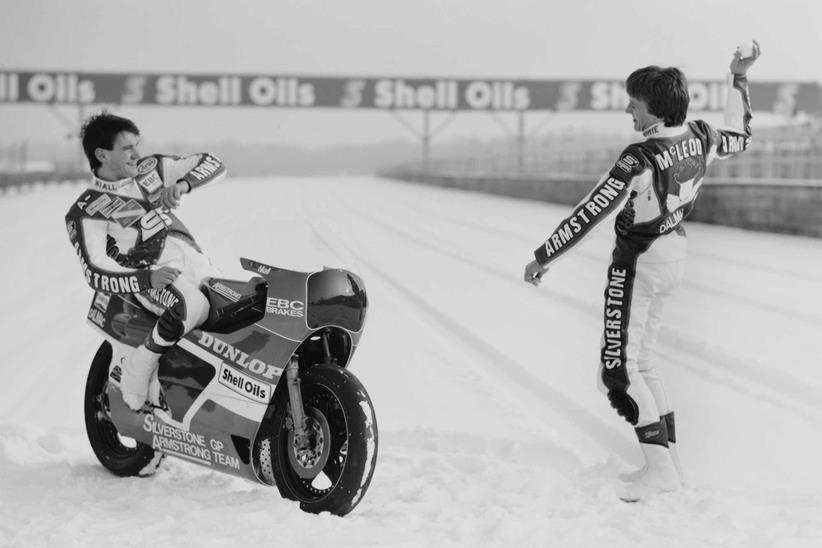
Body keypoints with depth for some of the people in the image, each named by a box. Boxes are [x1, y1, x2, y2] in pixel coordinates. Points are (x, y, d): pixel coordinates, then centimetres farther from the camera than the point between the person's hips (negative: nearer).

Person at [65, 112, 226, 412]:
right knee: (192, 306, -35)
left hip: (197, 261, 7)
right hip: (156, 273, -6)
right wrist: (146, 279, -26)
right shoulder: (85, 213, -7)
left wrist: (182, 185, -13)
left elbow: (213, 164, 7)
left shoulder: (151, 168, 8)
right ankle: (134, 380, -20)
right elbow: (96, 275, -13)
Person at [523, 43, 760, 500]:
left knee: (618, 371, -3)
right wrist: (740, 79, 25)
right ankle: (669, 460, 22)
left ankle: (661, 468, -6)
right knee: (642, 362, 19)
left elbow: (590, 214, -23)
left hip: (637, 265, -9)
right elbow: (740, 138, 18)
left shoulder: (641, 159, -27)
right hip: (674, 260, 9)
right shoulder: (701, 138, -6)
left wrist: (543, 257, -14)